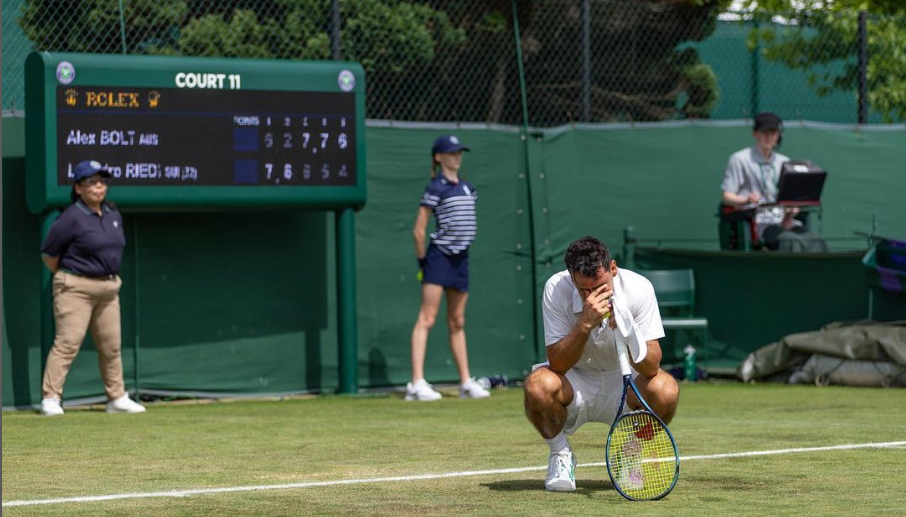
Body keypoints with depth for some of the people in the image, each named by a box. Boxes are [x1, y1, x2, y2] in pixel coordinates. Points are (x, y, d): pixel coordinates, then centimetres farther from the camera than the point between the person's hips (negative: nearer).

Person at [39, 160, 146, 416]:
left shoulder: (113, 215, 9)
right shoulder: (71, 218, -13)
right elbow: (48, 254, -8)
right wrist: (67, 278, 0)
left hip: (109, 288, 7)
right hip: (76, 289, -7)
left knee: (111, 345, 11)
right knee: (67, 343, -12)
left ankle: (117, 398, 19)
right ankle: (50, 399, -11)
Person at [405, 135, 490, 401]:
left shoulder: (467, 188, 14)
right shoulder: (435, 188, -8)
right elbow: (418, 230, -9)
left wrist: (461, 247, 16)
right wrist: (422, 260, -6)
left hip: (460, 258, 7)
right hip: (439, 256, -7)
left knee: (457, 322, 13)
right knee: (426, 319, -11)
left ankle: (466, 382, 16)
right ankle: (417, 383, -16)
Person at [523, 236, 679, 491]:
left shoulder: (638, 288, -20)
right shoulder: (556, 289, -20)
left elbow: (651, 368, -23)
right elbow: (557, 364, -24)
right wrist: (585, 324, -38)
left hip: (624, 384, 1)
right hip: (574, 383, -1)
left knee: (665, 389, -31)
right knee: (538, 385, -34)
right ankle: (560, 455, -1)